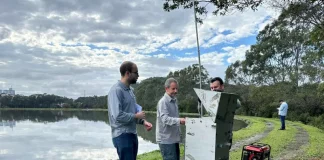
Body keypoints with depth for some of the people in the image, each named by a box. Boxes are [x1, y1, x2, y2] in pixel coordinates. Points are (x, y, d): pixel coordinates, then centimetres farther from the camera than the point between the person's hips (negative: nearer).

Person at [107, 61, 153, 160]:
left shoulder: (130, 90, 11)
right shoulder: (116, 90, -18)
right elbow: (117, 116, -27)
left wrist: (143, 121, 2)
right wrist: (136, 116, -14)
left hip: (133, 134, 9)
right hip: (122, 136, -9)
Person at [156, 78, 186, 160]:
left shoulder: (174, 101, 15)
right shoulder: (163, 102, -15)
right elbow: (165, 119, -27)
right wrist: (179, 121, -40)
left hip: (174, 138, 9)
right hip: (166, 139, -9)